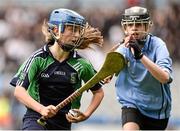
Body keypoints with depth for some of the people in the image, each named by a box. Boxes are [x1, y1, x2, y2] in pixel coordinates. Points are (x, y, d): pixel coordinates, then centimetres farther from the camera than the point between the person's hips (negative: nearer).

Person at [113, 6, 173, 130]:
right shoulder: (123, 48, -7)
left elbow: (165, 77, -30)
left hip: (157, 109, 0)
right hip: (132, 104, 0)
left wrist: (140, 55, -40)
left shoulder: (157, 45, -14)